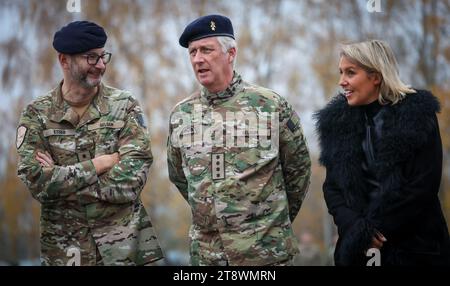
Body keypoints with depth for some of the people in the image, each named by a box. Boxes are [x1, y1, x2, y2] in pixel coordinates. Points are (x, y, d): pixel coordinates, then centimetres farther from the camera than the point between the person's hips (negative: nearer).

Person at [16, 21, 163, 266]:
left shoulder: (124, 106, -2)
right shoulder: (36, 115, -2)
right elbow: (36, 182, -14)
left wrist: (60, 178, -15)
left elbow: (132, 180, -13)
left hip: (124, 247, 0)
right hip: (63, 250, 0)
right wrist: (101, 163, -14)